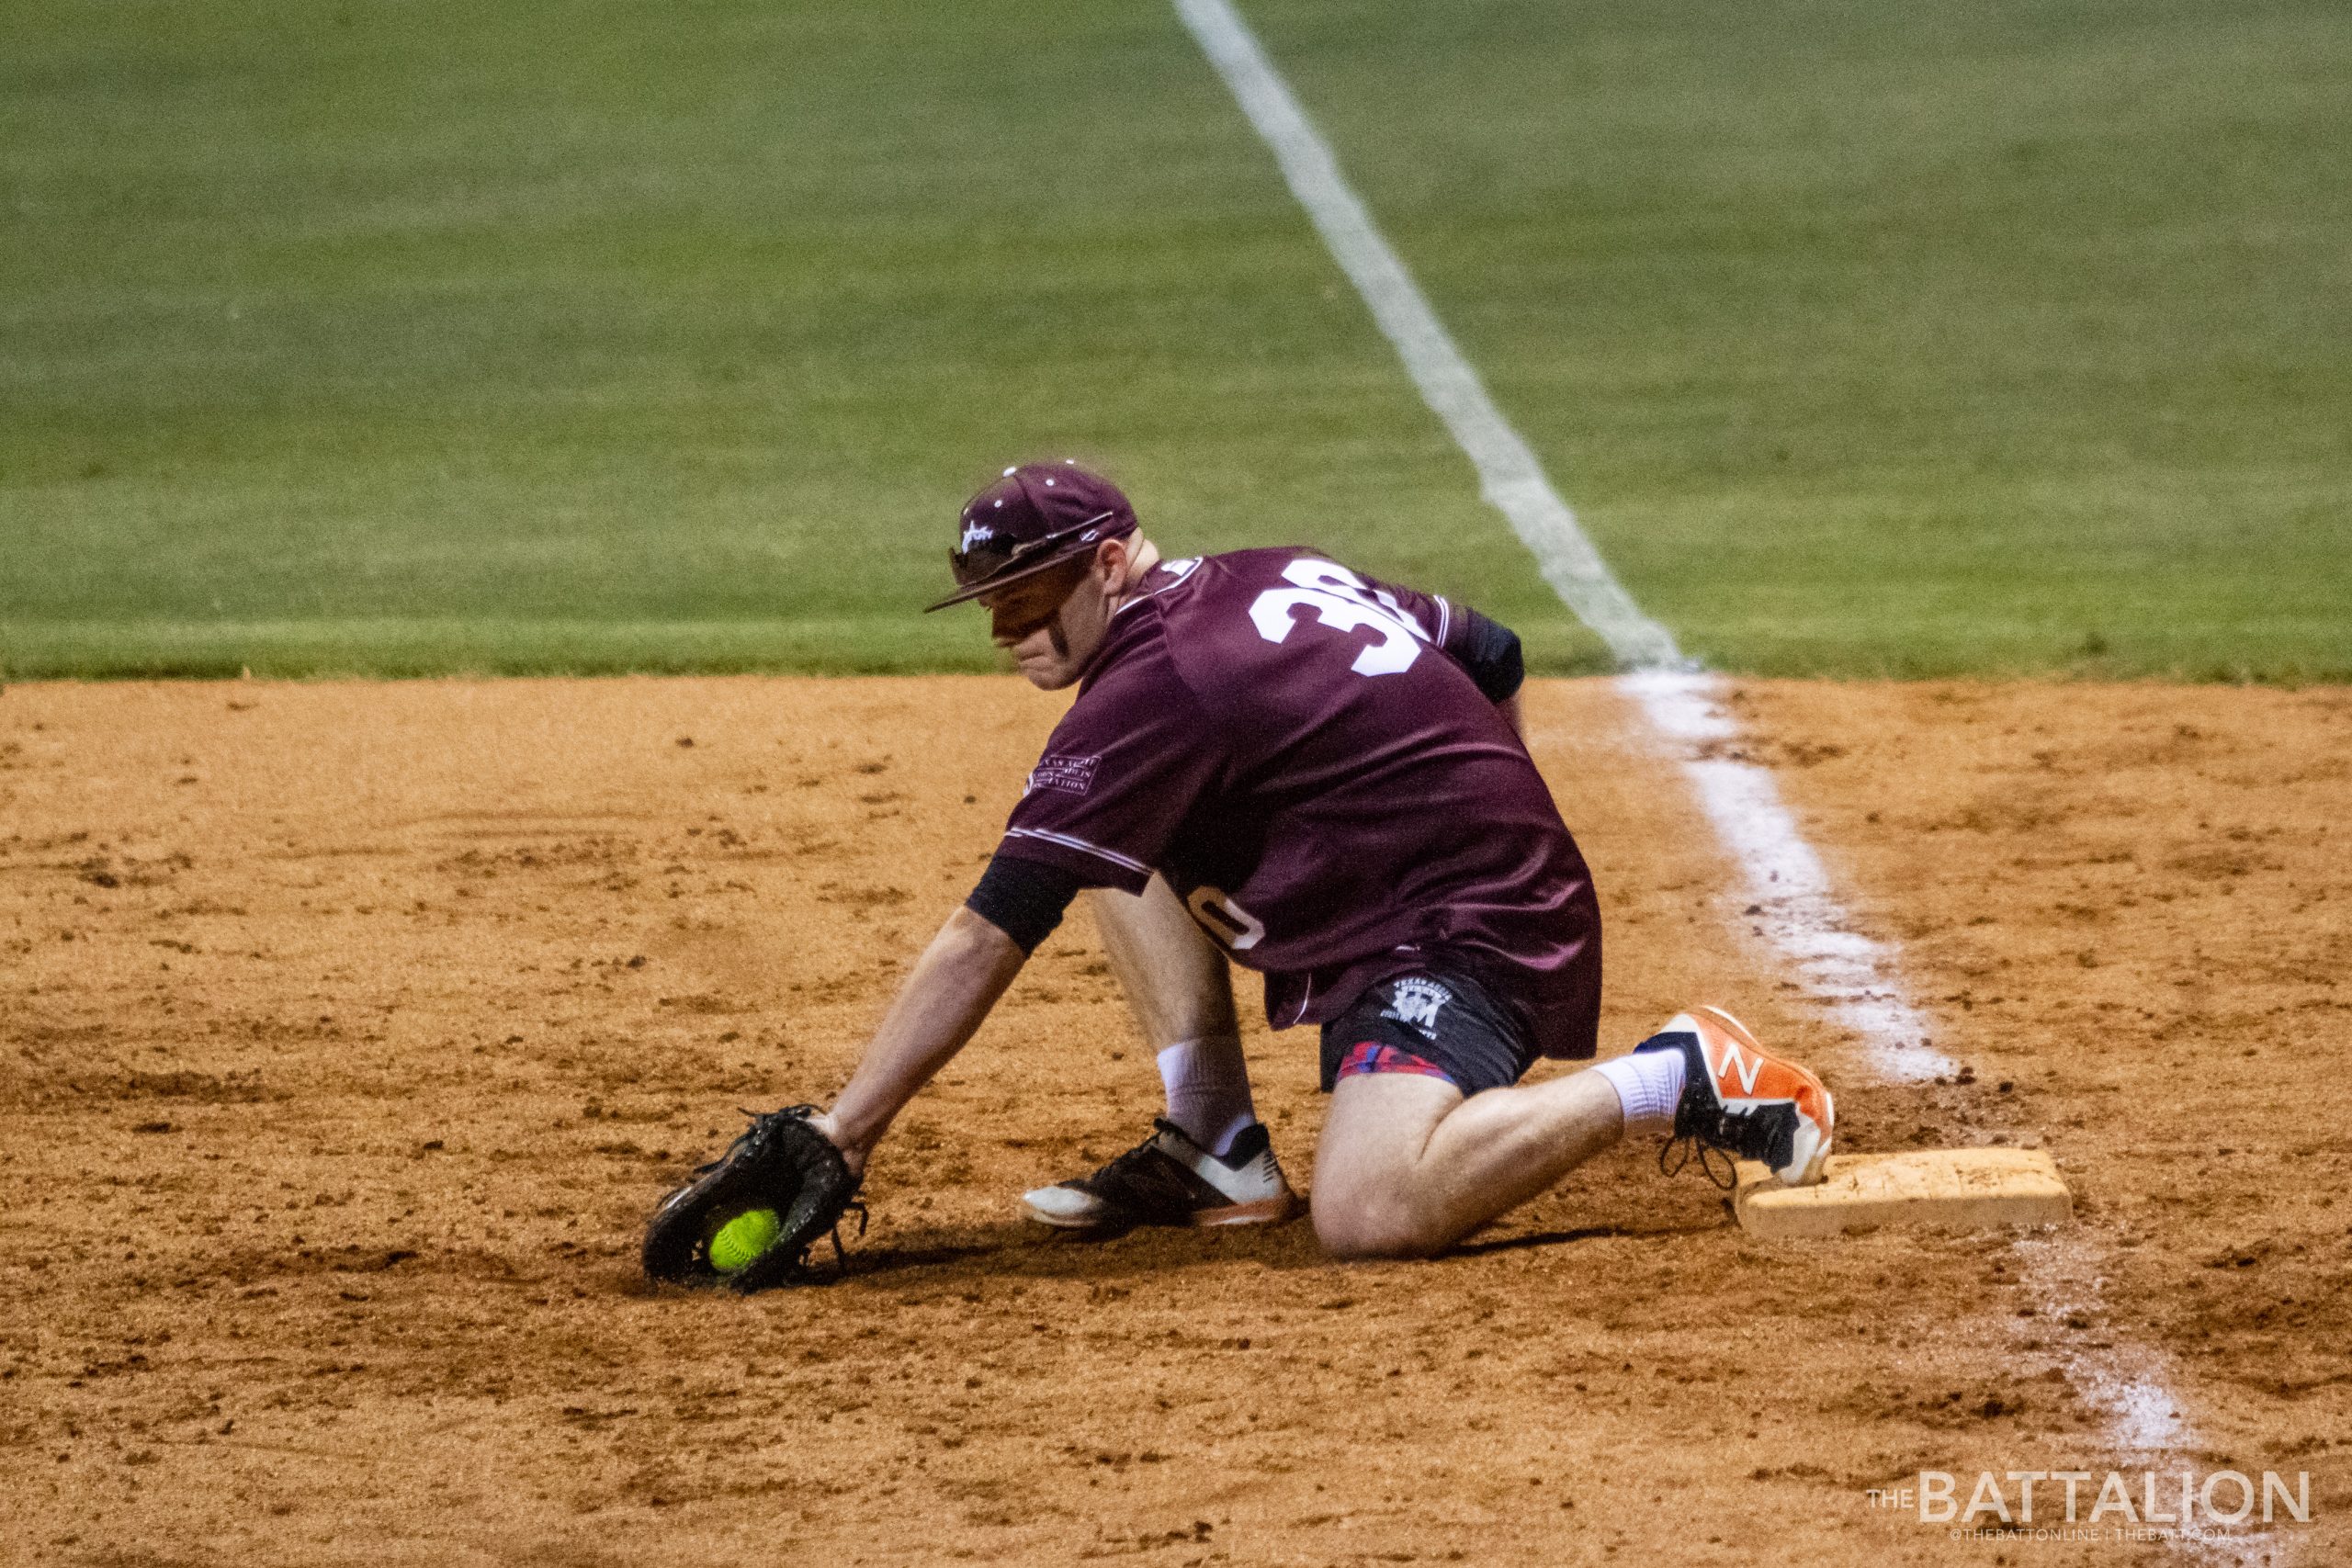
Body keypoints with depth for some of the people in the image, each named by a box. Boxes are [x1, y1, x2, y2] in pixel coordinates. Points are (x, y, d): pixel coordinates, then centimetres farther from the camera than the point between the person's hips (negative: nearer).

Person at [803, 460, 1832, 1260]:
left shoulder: (1150, 690, -19)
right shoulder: (1279, 577, 9)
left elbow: (983, 940, -21)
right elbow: (1492, 656, 22)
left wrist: (840, 1135, -20)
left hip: (1472, 939, -11)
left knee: (1367, 1216, -32)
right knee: (1114, 845, 11)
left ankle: (1679, 1077, -15)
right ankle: (1218, 1156, 9)